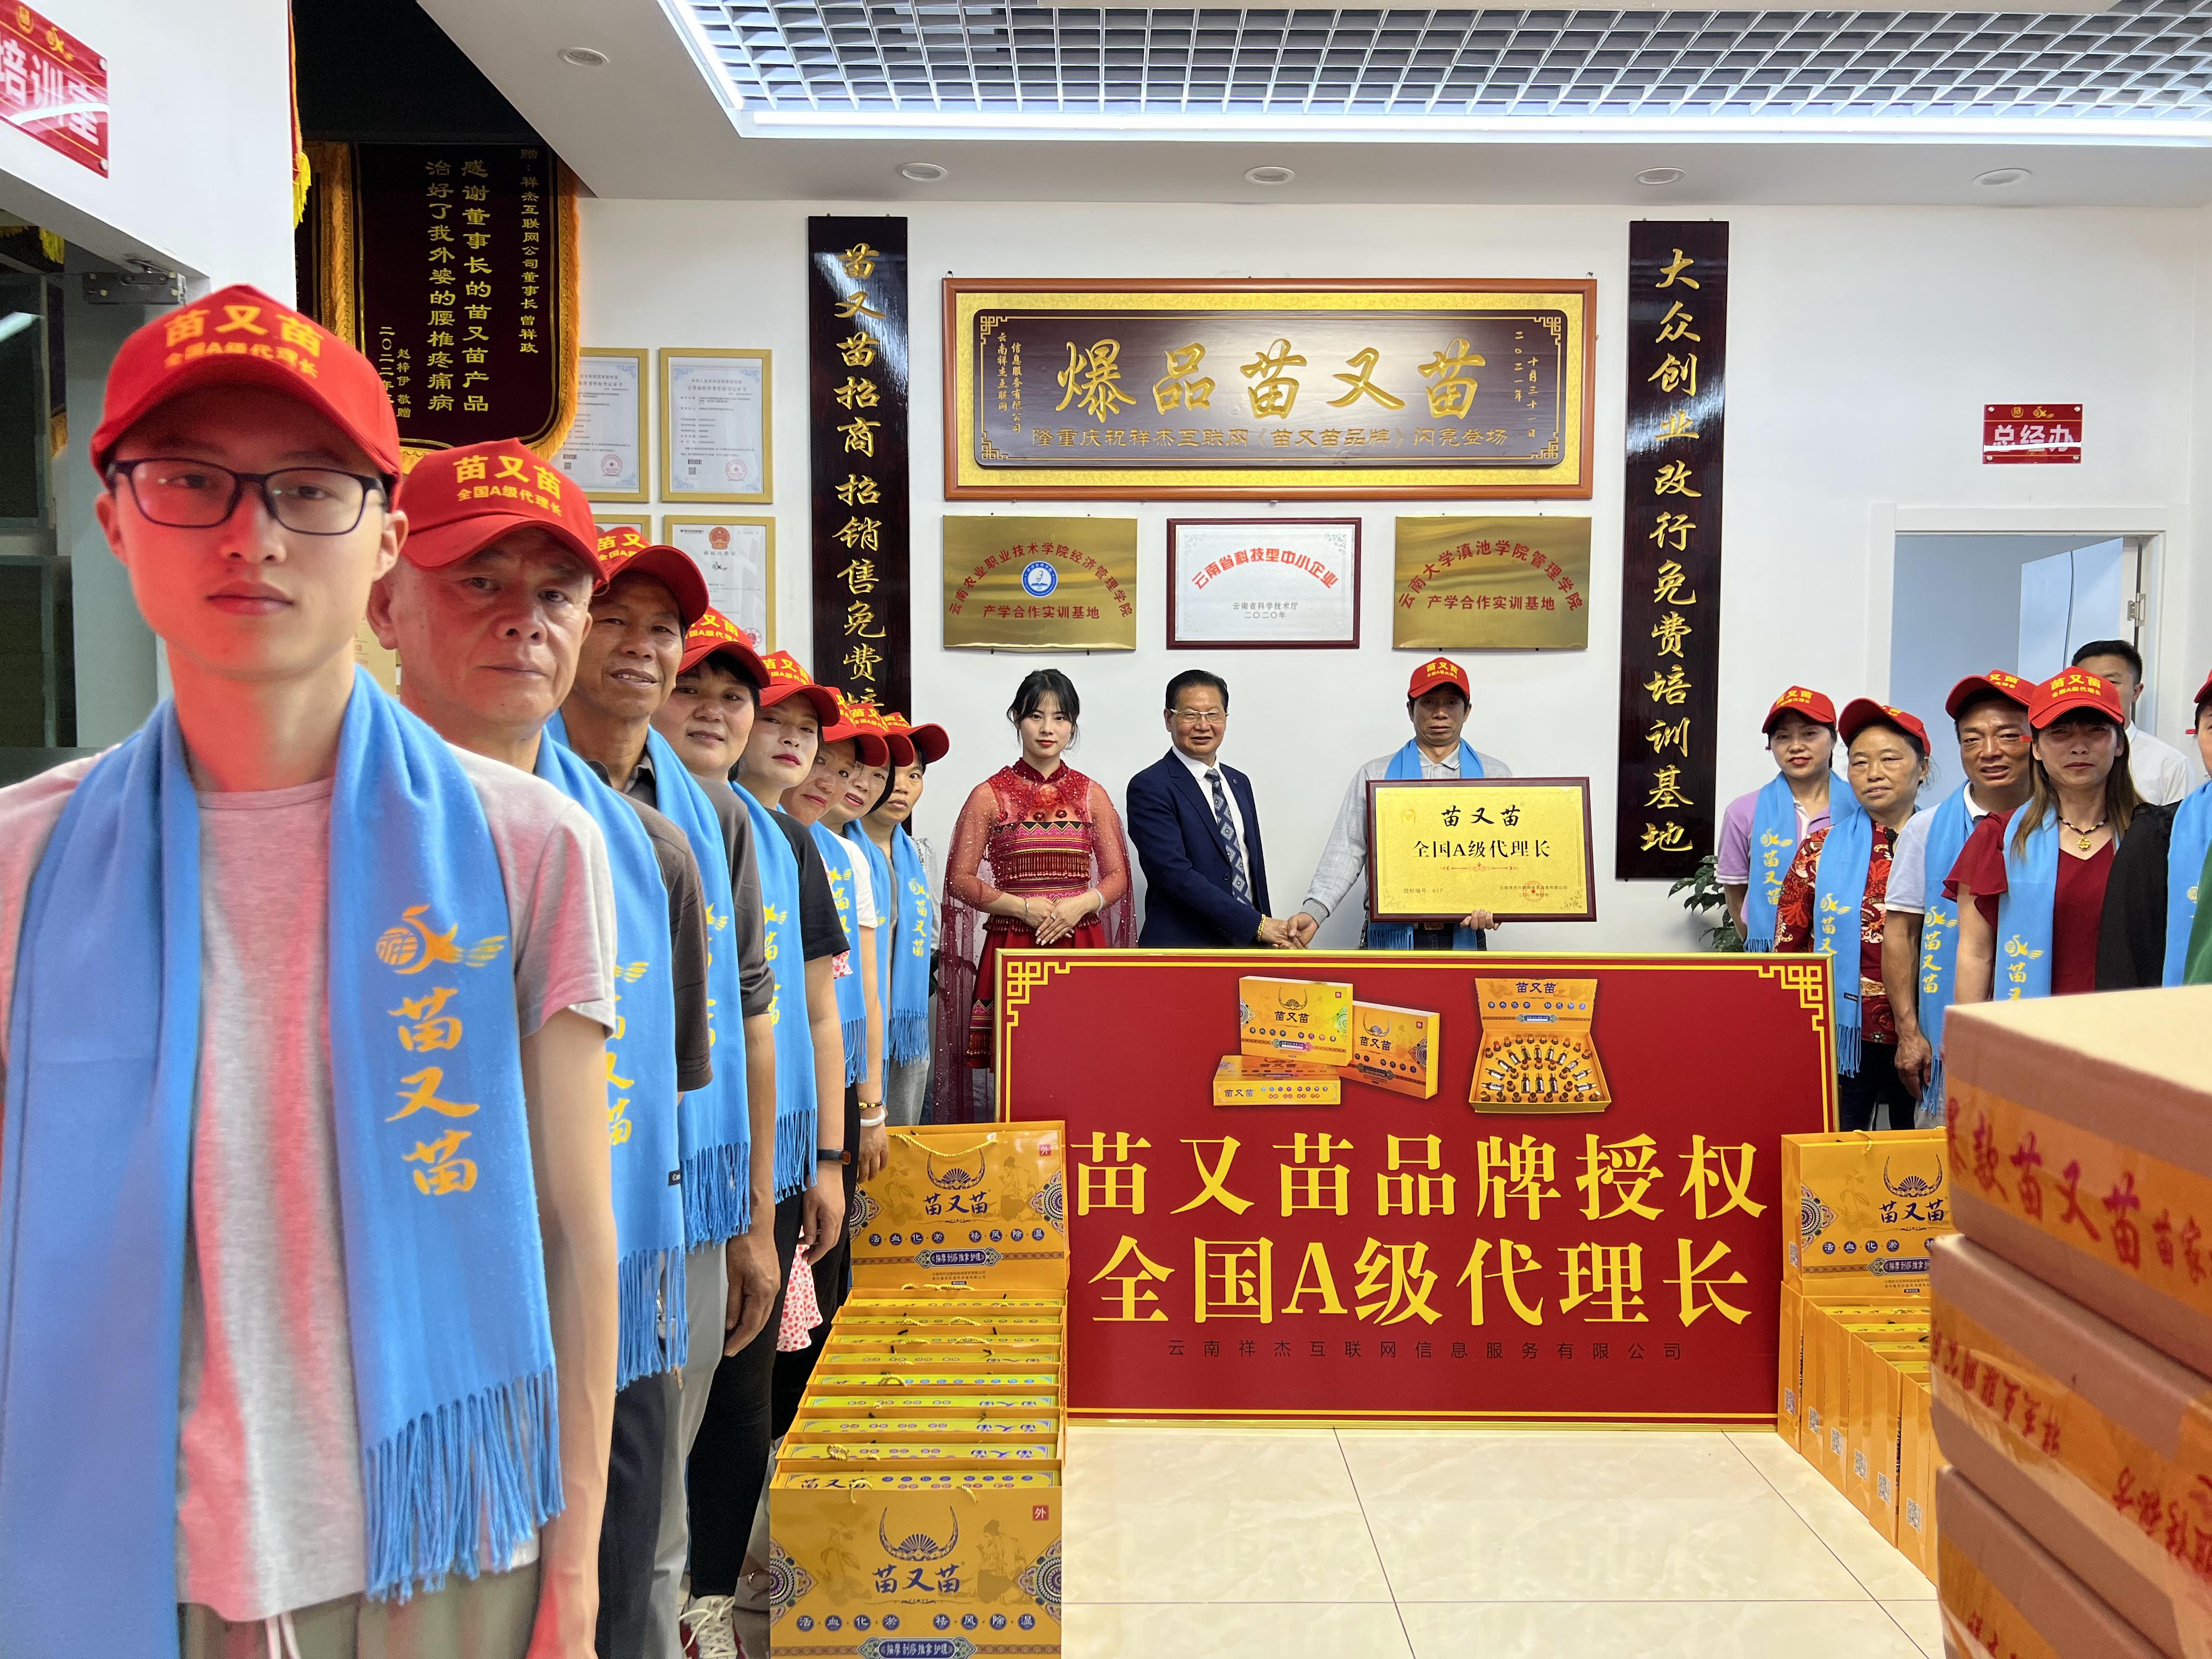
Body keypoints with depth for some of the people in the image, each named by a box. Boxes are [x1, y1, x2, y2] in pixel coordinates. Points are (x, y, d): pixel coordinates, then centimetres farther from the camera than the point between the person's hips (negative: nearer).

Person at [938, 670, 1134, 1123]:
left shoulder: (1092, 794, 10)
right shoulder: (989, 795, 3)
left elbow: (1118, 875, 11)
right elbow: (960, 879, 1)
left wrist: (1081, 903, -8)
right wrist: (1025, 907, -10)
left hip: (1081, 943, 2)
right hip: (1012, 945, -2)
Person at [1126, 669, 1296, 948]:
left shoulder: (1239, 783, 14)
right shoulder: (1149, 787, -9)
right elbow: (1175, 875, -18)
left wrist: (1268, 937, 10)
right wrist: (1257, 924, -18)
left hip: (1247, 945, 6)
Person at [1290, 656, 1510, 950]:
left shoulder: (1495, 775, 10)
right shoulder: (1374, 776, 8)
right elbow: (1347, 850, 2)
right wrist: (1314, 912, -13)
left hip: (1464, 938, 1)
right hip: (1391, 938, 0)